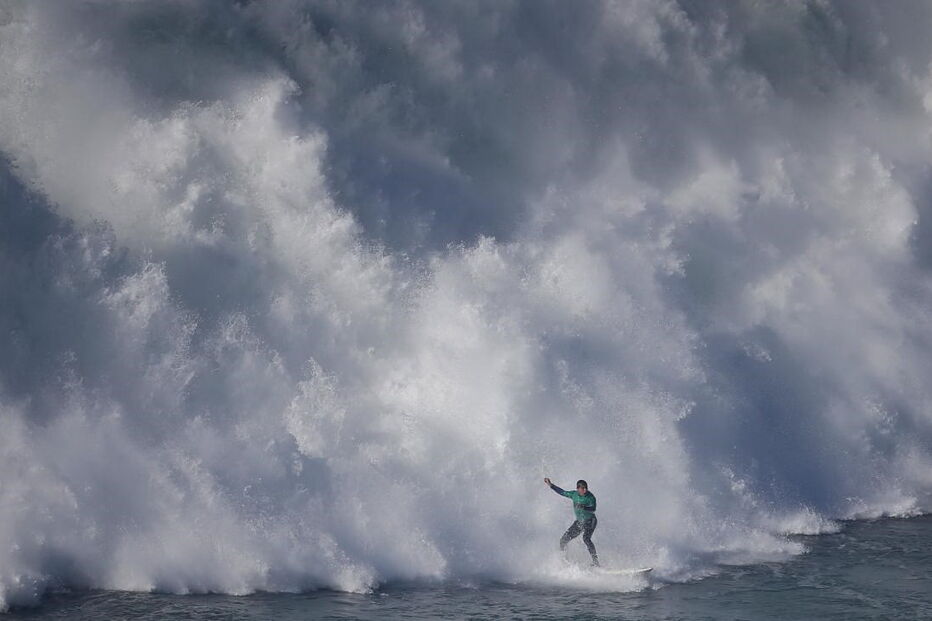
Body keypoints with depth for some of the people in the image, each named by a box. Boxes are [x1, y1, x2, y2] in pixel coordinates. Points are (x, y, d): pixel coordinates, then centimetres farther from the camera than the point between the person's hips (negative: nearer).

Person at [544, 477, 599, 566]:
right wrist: (550, 485, 18)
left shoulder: (590, 497, -17)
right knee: (563, 540, 4)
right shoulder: (574, 494, 0)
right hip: (579, 522, 7)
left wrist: (583, 507, -48)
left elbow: (593, 509, -30)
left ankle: (595, 562, -32)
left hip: (590, 521, -7)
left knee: (586, 539, -31)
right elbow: (563, 492, 15)